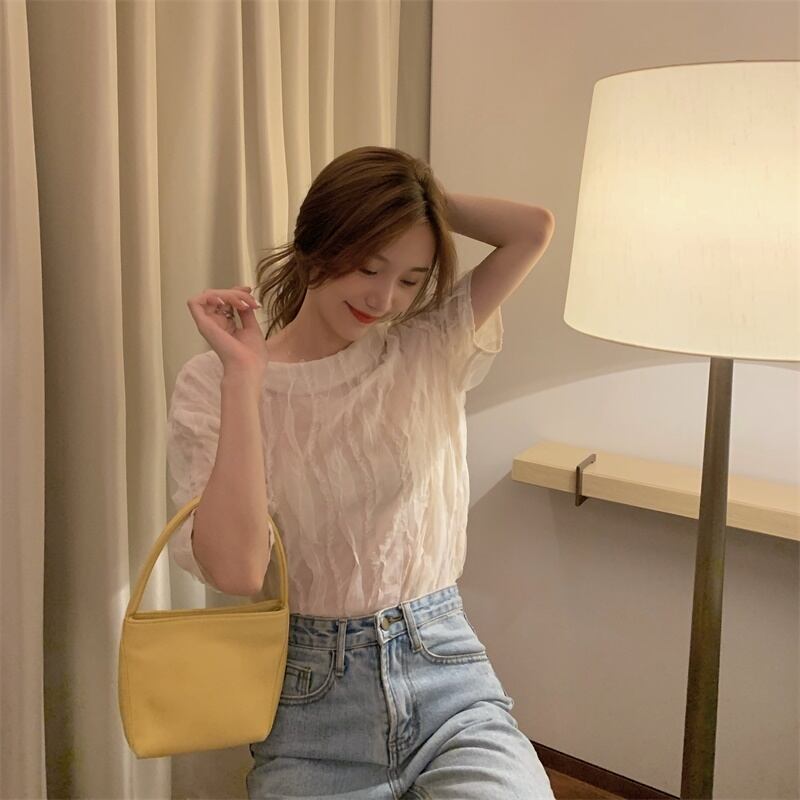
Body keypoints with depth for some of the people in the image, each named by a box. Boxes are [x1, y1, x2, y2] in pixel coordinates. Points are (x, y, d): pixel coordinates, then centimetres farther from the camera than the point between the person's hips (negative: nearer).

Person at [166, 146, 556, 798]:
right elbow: (235, 569, -17)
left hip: (449, 682, 1)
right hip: (313, 702, -1)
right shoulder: (211, 386, -4)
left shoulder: (432, 350, 2)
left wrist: (418, 196, 1)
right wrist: (244, 375, -18)